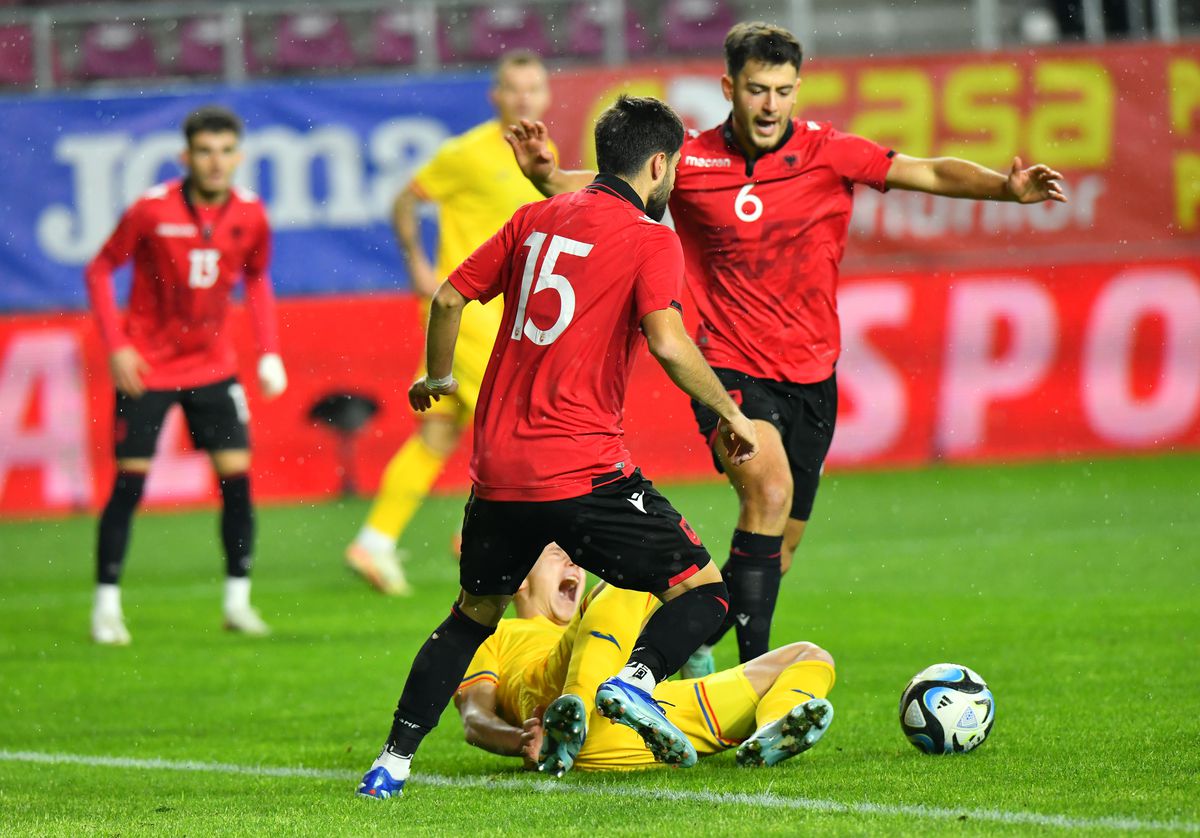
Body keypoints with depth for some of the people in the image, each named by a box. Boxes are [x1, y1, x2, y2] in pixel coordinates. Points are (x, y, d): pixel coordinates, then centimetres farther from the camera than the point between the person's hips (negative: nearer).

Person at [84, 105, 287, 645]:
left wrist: (269, 352, 3)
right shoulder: (151, 211, -16)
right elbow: (100, 271, -5)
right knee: (129, 483, -6)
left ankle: (238, 601, 6)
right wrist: (116, 346, -13)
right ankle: (106, 607, 3)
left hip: (213, 366, 3)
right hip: (147, 367, -3)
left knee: (237, 476, -4)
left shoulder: (250, 215, -6)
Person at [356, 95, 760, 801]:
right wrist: (732, 414, -4)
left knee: (474, 614, 24)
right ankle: (637, 678, -23)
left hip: (498, 471, 6)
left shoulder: (535, 219, 14)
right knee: (702, 588, 4)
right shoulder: (649, 238, -4)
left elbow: (449, 299, 15)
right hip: (585, 470, -6)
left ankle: (394, 762, 17)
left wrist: (439, 379, 32)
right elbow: (669, 344, -16)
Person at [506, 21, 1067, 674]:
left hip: (810, 375, 3)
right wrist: (545, 173, -20)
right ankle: (754, 670, -27)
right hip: (732, 368, -3)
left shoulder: (827, 153, -5)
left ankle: (693, 642, 36)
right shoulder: (691, 163, -6)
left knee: (778, 552, 11)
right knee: (769, 489, -29)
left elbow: (928, 173, -11)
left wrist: (1006, 187, -27)